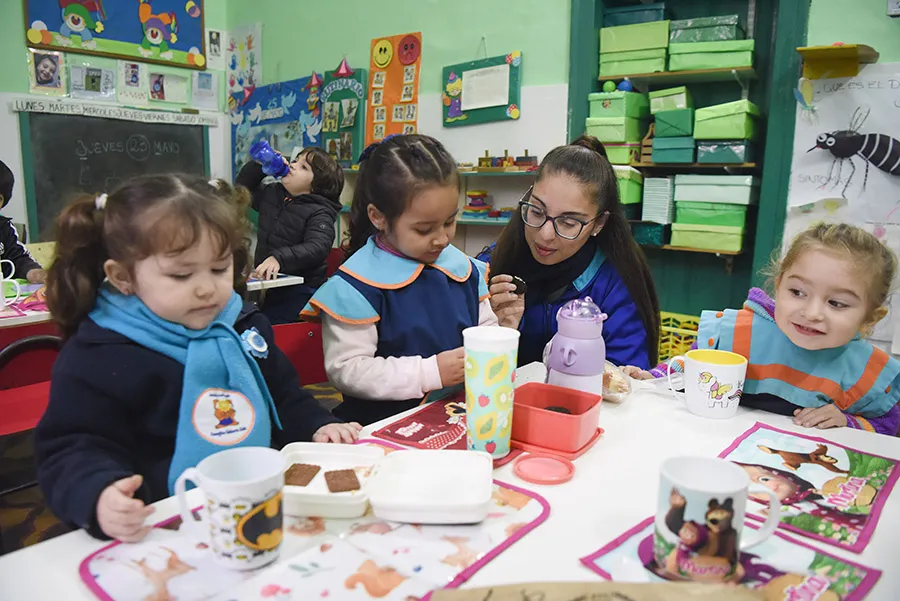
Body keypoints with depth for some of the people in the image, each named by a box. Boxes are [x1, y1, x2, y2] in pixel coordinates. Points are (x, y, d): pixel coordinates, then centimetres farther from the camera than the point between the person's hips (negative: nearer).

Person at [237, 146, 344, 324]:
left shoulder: (319, 212, -11)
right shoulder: (272, 193, 12)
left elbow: (317, 247, -26)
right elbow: (242, 188, 26)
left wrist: (279, 258, -39)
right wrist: (260, 166, 8)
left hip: (300, 289, -7)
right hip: (268, 282, 7)